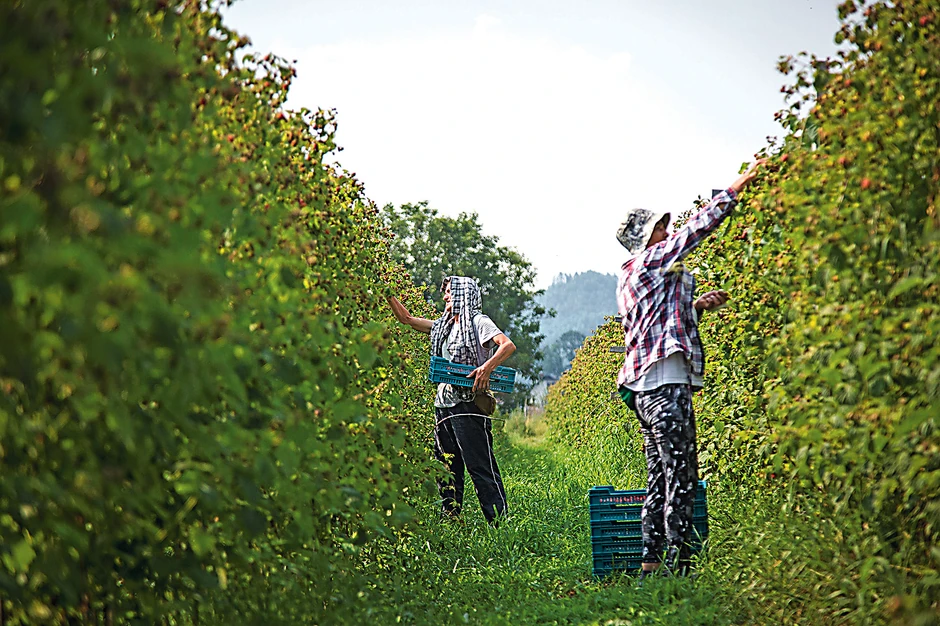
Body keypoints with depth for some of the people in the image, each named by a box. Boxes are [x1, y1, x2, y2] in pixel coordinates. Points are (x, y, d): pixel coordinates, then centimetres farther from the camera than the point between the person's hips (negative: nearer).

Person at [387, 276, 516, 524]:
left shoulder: (478, 322, -2)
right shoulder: (443, 325, 20)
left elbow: (508, 345, -16)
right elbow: (407, 318, 27)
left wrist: (487, 367, -30)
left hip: (468, 404, -8)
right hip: (443, 404, 8)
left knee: (480, 466, -12)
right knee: (446, 469, 10)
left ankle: (499, 520, -11)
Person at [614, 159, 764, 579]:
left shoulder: (632, 278, 22)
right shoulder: (650, 261, -4)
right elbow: (697, 227, -5)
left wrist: (696, 306, 17)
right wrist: (738, 186, -1)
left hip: (645, 386, 10)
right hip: (665, 384, -10)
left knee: (660, 477, 9)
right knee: (681, 475, -9)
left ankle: (651, 563, 9)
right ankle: (677, 563, -9)